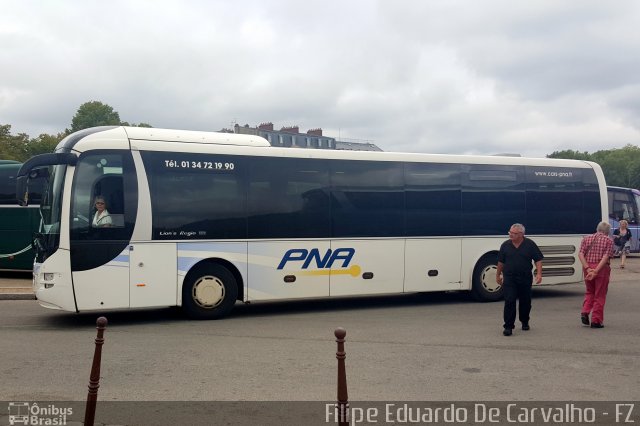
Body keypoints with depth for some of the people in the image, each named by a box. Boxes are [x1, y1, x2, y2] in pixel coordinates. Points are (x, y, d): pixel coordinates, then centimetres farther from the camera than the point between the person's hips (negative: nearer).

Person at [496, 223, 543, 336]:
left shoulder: (530, 244, -2)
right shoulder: (505, 245, 3)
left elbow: (538, 260, 0)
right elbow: (501, 261, 13)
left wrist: (539, 274, -11)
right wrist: (498, 275, 17)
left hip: (525, 279, 0)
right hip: (509, 278, 0)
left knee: (525, 302, 12)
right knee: (509, 302, -9)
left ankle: (525, 322, 33)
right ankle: (508, 326, -6)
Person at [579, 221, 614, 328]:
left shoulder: (586, 238, 9)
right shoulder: (609, 241, -1)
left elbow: (581, 254, -4)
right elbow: (606, 257, -14)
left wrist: (587, 268, -12)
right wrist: (596, 271, -20)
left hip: (588, 269, 3)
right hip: (602, 268, -3)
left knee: (589, 292, 22)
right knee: (600, 295, 6)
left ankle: (585, 312, 5)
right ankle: (596, 321, 6)